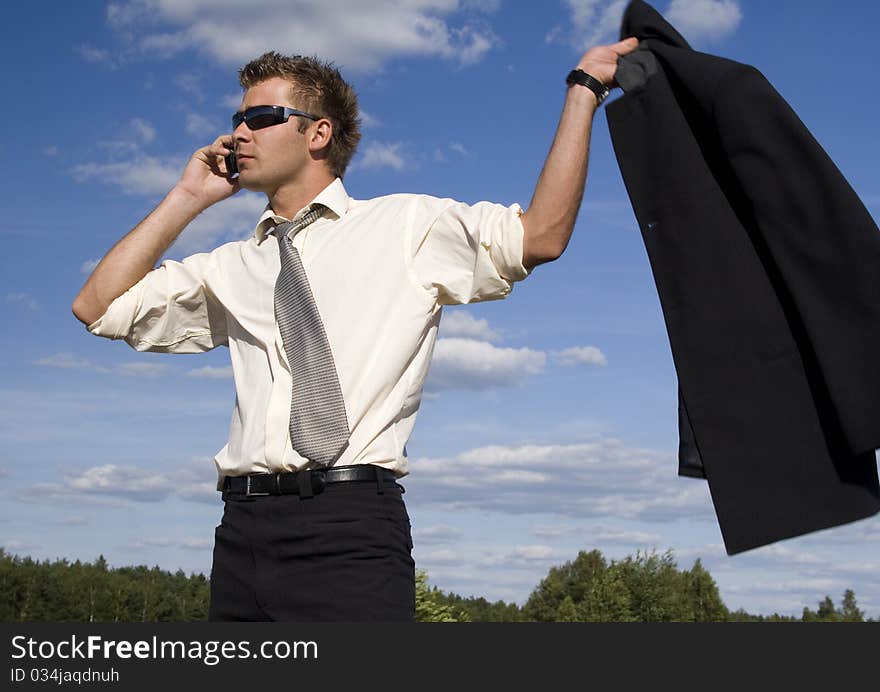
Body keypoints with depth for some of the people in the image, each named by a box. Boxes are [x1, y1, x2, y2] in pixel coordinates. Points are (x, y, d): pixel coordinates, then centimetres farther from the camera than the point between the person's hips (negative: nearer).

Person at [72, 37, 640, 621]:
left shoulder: (409, 225, 12)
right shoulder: (233, 268, 20)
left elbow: (540, 237, 1)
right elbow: (99, 307, 17)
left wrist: (584, 90, 1)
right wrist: (189, 199, 14)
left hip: (350, 527, -4)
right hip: (245, 528, 4)